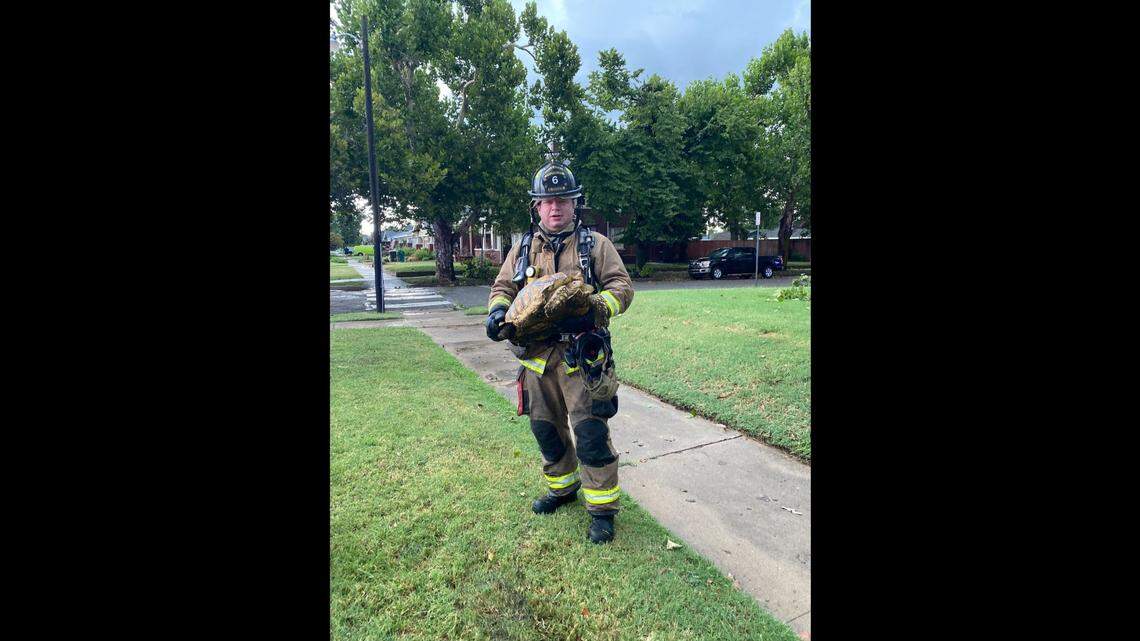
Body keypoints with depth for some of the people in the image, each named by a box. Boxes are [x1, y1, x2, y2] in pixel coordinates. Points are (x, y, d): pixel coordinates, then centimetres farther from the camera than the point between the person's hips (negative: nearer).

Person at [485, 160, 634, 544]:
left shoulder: (595, 244, 2)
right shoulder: (523, 249, 13)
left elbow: (622, 285, -4)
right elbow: (502, 288, 16)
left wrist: (595, 309, -23)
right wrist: (499, 310, -8)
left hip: (580, 356, -4)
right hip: (537, 357, 5)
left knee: (590, 432, -5)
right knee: (546, 429, 17)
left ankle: (602, 508, 13)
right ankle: (562, 488, 40)